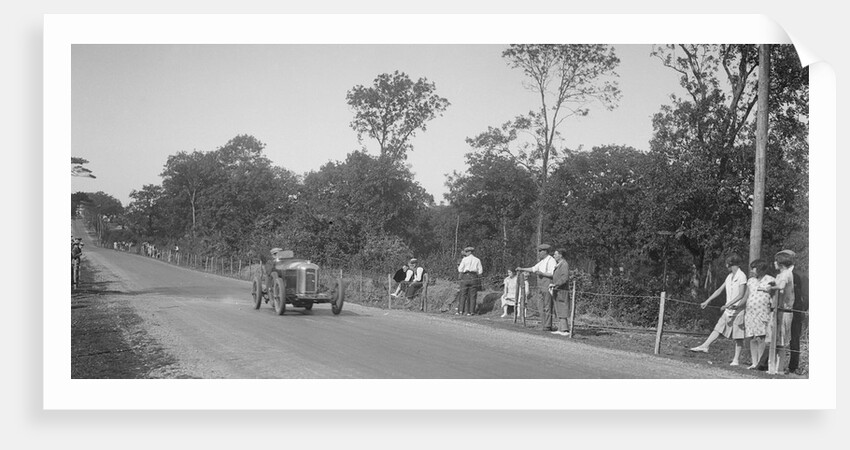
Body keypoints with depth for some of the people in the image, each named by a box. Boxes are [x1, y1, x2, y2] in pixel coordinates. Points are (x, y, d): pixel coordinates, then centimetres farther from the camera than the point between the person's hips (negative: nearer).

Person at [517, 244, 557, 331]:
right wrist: (522, 269, 15)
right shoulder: (542, 261, 18)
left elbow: (553, 274, -17)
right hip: (540, 287, 9)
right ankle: (544, 324, 11)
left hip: (548, 287, -9)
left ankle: (548, 326, -3)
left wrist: (541, 273, -20)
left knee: (547, 307, -6)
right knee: (541, 307, 7)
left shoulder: (551, 261, -9)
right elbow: (533, 269, 22)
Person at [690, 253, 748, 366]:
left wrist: (728, 305, -25)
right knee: (718, 329, 3)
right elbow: (719, 290, 19)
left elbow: (741, 295, -18)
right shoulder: (729, 276, 13)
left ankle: (736, 359, 1)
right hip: (729, 310, 8)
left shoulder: (741, 276, -12)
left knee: (738, 336, -2)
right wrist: (707, 302, 18)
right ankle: (704, 346, 1)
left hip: (738, 309, -8)